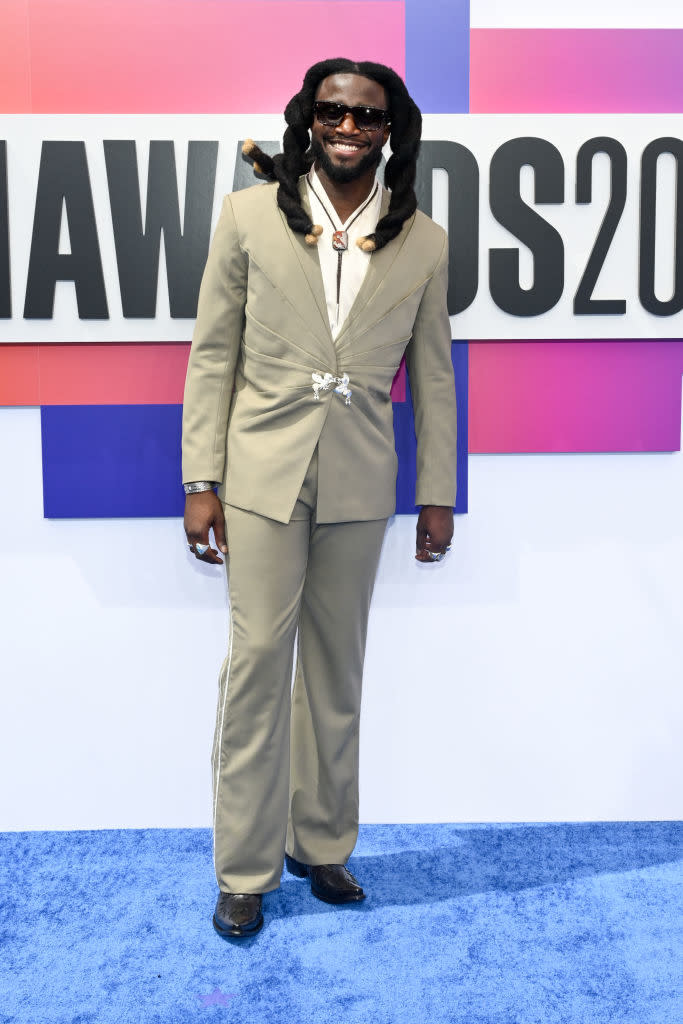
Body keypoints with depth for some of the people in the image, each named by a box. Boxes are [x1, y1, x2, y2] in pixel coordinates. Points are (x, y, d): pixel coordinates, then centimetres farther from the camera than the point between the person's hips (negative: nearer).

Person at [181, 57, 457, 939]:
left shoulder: (424, 243, 5)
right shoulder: (249, 217, 1)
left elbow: (432, 374, 8)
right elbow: (213, 355, 0)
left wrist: (438, 494, 6)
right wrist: (201, 482, -5)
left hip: (360, 485, 2)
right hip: (263, 474, -1)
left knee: (337, 669, 11)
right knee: (258, 660, 1)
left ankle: (322, 845, 30)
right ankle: (245, 870, 18)